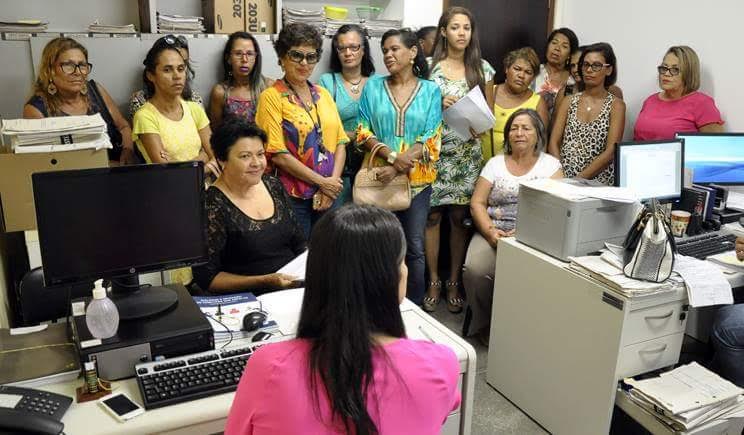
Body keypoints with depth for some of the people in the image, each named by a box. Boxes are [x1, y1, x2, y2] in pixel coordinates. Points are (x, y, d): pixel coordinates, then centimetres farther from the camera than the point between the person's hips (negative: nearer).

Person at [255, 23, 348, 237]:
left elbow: (341, 140, 8)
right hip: (292, 196, -5)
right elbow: (277, 153, -13)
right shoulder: (272, 97, -6)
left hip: (329, 195, 5)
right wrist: (322, 182, -13)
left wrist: (333, 181, -8)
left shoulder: (323, 94, 11)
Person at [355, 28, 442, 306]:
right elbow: (363, 132, 0)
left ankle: (415, 306, 19)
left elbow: (431, 139, -5)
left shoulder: (430, 90, 3)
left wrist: (398, 168, -18)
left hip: (417, 179, 0)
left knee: (414, 247, 3)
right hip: (379, 177, 1)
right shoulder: (373, 86, 5)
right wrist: (391, 155, -18)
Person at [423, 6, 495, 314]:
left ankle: (454, 282, 17)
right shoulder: (429, 67, 1)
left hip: (467, 152, 2)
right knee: (432, 215, 0)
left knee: (459, 217, 4)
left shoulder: (482, 68, 8)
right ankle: (433, 281, 14)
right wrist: (439, 104, -14)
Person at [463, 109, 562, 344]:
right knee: (474, 269, -27)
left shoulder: (550, 164, 8)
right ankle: (486, 322, 0)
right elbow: (477, 203, 6)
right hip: (494, 233, 2)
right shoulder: (495, 163, 14)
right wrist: (490, 231, -13)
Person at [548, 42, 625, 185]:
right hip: (562, 178, 2)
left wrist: (579, 179, -14)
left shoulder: (616, 105, 4)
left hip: (597, 182, -2)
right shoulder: (568, 102, 12)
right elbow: (553, 142, 6)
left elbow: (611, 152, -6)